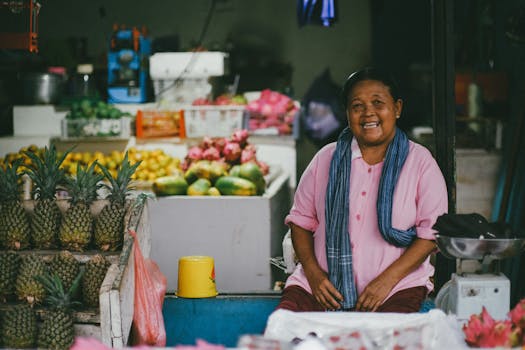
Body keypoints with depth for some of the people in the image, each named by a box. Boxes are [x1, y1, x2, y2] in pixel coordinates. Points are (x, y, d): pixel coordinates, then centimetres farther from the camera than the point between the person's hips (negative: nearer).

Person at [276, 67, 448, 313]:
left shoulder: (420, 162, 5)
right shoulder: (326, 159, 13)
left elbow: (432, 233, 0)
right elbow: (301, 220, 15)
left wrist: (387, 280, -12)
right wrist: (313, 273, -3)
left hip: (396, 288, -2)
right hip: (324, 284, 2)